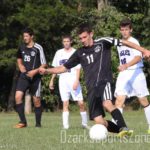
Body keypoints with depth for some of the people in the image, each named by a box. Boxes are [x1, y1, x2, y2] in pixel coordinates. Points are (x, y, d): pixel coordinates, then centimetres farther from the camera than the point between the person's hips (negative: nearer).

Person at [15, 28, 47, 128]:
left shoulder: (38, 48, -8)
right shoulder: (22, 48, 7)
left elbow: (44, 64, -5)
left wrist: (34, 71, -17)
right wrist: (21, 66, 4)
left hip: (35, 77, -4)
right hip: (24, 76, 4)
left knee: (36, 100, 2)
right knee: (18, 96, -13)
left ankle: (38, 123, 15)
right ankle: (23, 121, -6)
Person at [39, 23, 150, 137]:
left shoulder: (102, 43, 4)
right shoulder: (80, 53, 16)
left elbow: (123, 42, 3)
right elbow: (64, 68, 21)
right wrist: (46, 71, 8)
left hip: (104, 82, -5)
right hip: (92, 88, 5)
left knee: (107, 104, -36)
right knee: (99, 122, -8)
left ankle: (124, 128, -38)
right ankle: (122, 131, 9)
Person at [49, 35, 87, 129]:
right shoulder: (59, 53, 13)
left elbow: (78, 68, -5)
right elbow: (55, 67, 19)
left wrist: (76, 81, -15)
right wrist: (52, 80, 15)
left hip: (73, 79, -3)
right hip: (63, 79, 3)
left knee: (81, 103, -7)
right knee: (65, 103, -2)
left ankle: (85, 123, 6)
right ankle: (65, 125, -4)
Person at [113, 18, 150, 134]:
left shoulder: (133, 42, -10)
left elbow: (138, 57, -26)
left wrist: (126, 65, -41)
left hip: (136, 73, -5)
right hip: (123, 74, 5)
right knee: (119, 99, -12)